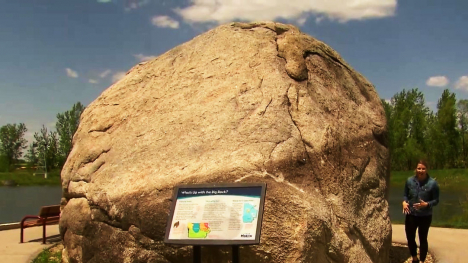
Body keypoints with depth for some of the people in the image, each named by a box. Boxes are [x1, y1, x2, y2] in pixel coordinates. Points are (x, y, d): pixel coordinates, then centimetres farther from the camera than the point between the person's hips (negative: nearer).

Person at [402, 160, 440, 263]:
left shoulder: (432, 183, -14)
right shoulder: (409, 181, -5)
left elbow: (436, 200, -7)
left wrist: (427, 204, -25)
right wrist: (404, 202, -14)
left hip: (425, 216, -3)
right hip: (411, 215, 3)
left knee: (423, 239, 10)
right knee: (410, 238, 15)